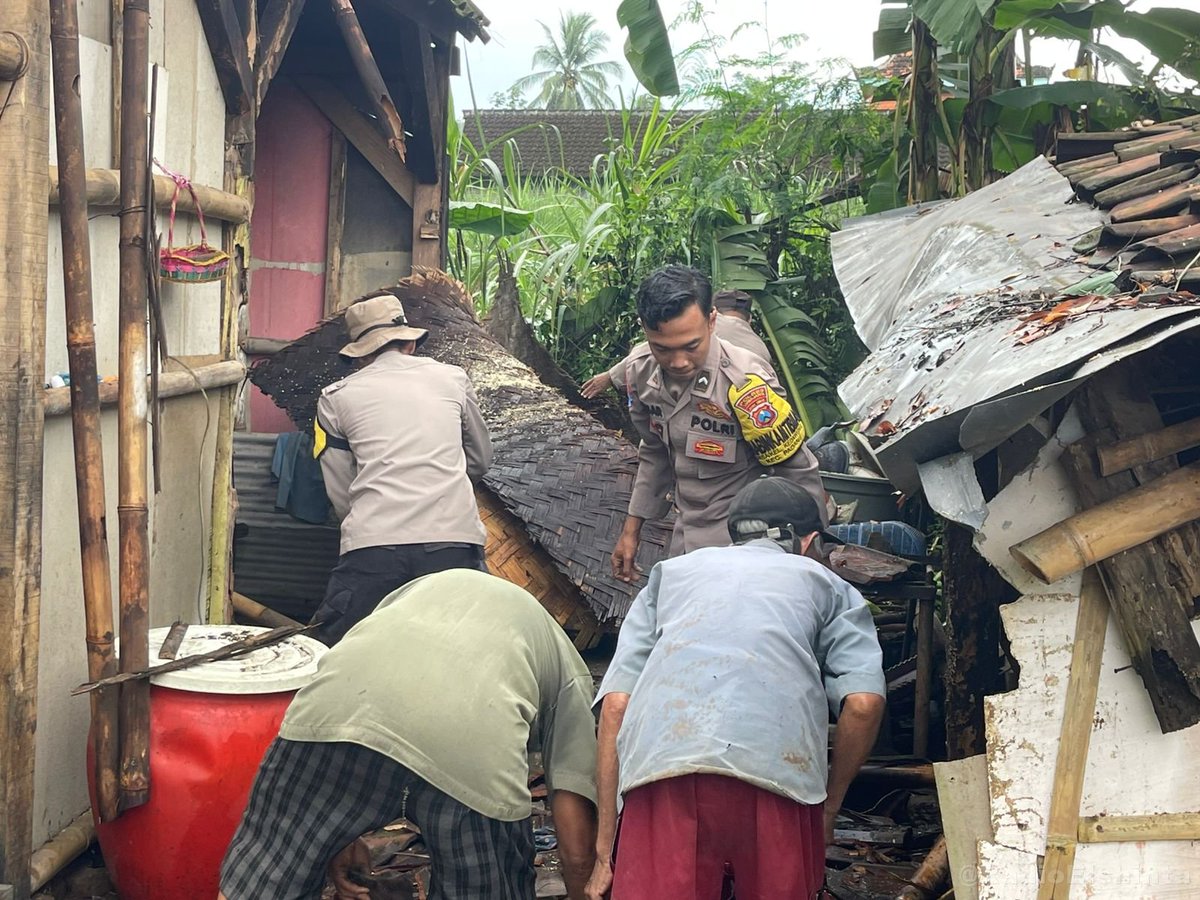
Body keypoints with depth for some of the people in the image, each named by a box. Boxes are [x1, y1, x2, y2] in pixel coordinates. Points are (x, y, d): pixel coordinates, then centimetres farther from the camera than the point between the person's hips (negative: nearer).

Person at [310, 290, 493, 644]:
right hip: (454, 539, 1)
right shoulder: (453, 378, 17)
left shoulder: (336, 397, 14)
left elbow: (341, 495, 12)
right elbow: (480, 461, 28)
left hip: (371, 546, -1)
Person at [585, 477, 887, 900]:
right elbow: (864, 702, 8)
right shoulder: (828, 584, 28)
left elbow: (615, 705, 18)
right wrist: (829, 806, 22)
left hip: (662, 764, 1)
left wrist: (605, 851, 18)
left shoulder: (671, 573, 32)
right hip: (778, 766, -1)